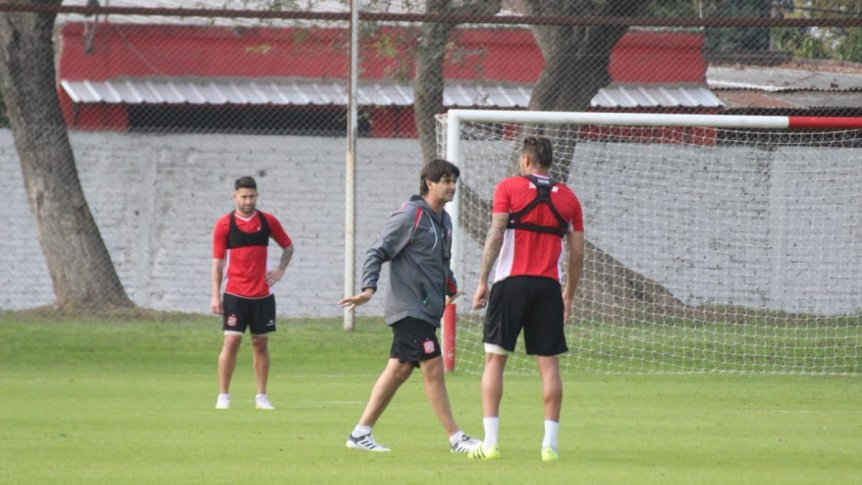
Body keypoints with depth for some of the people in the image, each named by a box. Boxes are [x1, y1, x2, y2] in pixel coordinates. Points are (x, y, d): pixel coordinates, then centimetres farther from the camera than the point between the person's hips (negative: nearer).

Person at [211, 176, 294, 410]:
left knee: (260, 343, 6)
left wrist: (280, 270, 2)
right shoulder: (224, 224, -2)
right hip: (235, 294, -2)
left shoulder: (268, 221, 4)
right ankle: (223, 396, -4)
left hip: (262, 294, 2)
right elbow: (218, 261, 0)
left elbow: (288, 247, 18)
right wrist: (216, 296, -4)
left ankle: (261, 397, 12)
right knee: (231, 341, -9)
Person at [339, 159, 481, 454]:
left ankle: (361, 433, 14)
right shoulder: (409, 216, -11)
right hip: (409, 307, -9)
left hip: (427, 310, 9)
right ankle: (455, 438, -7)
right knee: (433, 367, -10)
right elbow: (377, 252, -13)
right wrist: (369, 289, -23)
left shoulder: (443, 221, 15)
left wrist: (450, 288, 19)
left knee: (399, 369, 9)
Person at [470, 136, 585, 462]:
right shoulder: (568, 198, 11)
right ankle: (550, 443, 2)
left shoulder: (508, 188, 2)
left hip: (511, 283, -2)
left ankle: (490, 441, -2)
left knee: (495, 359, 3)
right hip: (549, 288, 2)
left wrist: (482, 281, -6)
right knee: (549, 364, 5)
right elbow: (577, 254, 10)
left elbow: (496, 235, -7)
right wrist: (569, 296, 19)